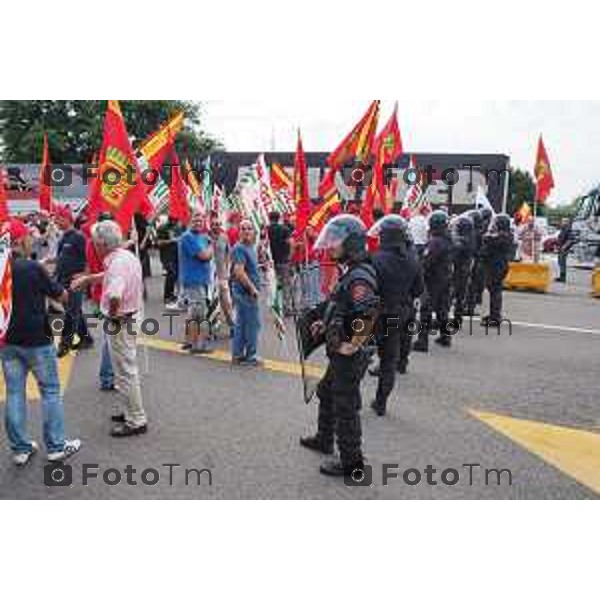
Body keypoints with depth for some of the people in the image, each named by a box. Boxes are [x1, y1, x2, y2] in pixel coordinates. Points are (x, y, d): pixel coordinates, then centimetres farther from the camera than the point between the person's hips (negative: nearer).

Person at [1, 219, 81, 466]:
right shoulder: (33, 268, -15)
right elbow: (61, 297, -7)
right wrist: (63, 290, 14)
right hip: (36, 339, -5)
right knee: (50, 391, 7)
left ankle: (20, 448, 19)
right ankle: (56, 446, 13)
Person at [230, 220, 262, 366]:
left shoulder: (250, 247, 15)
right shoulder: (239, 248, -15)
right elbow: (239, 271, -23)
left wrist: (254, 288, 17)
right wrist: (252, 288, -19)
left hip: (247, 291, 10)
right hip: (245, 292, -10)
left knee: (241, 323, 13)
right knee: (252, 323, -3)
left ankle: (237, 355, 21)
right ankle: (250, 356, 6)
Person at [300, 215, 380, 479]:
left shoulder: (359, 276, -24)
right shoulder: (351, 271, 8)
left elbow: (369, 315, -36)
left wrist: (352, 345, -26)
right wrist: (326, 324, 13)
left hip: (350, 356, -11)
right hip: (339, 353, 11)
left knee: (345, 407, 3)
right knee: (326, 393, 27)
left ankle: (352, 463, 19)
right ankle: (324, 440, 49)